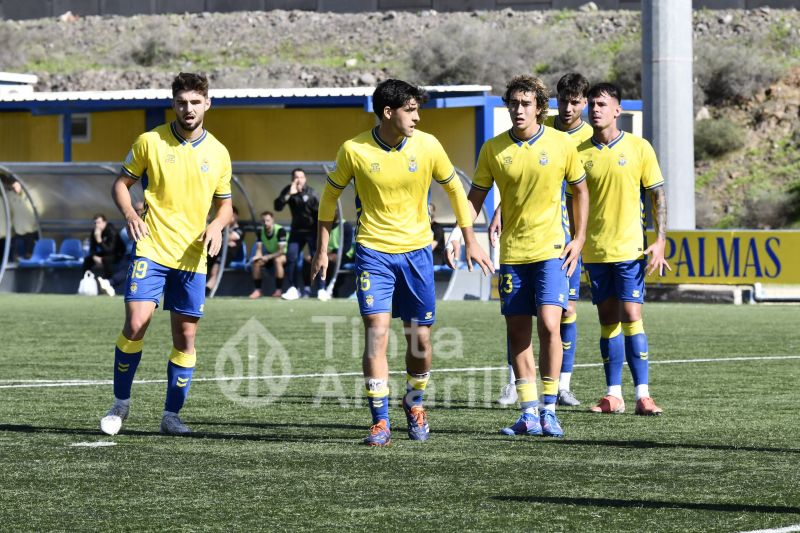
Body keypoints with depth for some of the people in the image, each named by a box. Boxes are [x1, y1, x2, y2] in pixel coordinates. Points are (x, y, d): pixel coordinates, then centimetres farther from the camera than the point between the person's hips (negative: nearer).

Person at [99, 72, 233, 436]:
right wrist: (129, 215, -12)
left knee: (185, 335, 3)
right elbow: (121, 183, 7)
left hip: (192, 257, 3)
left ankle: (171, 415, 14)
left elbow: (225, 204, 14)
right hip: (151, 251, -3)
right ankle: (121, 401, 5)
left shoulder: (218, 153, 6)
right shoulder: (150, 142, -1)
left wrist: (217, 224, -8)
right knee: (136, 324, -14)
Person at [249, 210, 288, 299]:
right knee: (256, 262, -20)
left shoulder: (280, 230, -24)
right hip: (269, 256, 6)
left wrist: (268, 257, -35)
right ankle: (257, 290, -14)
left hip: (284, 255, -6)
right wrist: (257, 255, -29)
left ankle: (279, 290, -31)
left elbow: (281, 251, -27)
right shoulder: (260, 232, -6)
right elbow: (259, 249, -5)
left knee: (277, 260, -37)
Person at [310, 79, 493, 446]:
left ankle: (414, 404, 33)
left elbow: (453, 188, 9)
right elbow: (331, 193, 6)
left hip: (416, 251, 2)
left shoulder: (427, 146, -6)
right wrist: (322, 249, 6)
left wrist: (470, 241, 11)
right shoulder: (354, 150, -10)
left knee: (419, 338, 5)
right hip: (373, 251, -2)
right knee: (376, 332, -14)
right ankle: (380, 422, -8)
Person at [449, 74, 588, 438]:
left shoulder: (561, 144, -2)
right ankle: (529, 414, 12)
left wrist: (579, 238, 3)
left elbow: (580, 190, 9)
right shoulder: (493, 149, 1)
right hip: (511, 252, 3)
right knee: (517, 332, 4)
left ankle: (549, 410, -6)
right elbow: (475, 197, 8)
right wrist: (459, 234, -5)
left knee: (549, 325, -15)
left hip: (551, 249, -2)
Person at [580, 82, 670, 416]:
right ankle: (613, 395, 9)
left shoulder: (638, 148, -1)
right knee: (608, 319, 6)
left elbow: (658, 195, 1)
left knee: (631, 316, -10)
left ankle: (643, 394, -8)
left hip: (629, 248, -3)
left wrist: (660, 241, -7)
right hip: (595, 250, 3)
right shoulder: (580, 153, 5)